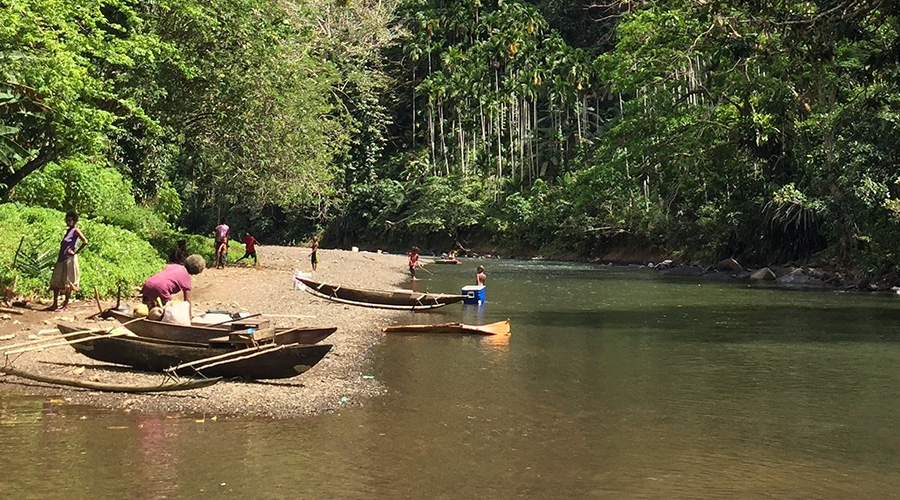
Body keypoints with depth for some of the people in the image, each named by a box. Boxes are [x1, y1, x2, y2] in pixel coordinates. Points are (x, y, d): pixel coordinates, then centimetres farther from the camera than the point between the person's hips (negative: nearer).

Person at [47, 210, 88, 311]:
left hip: (69, 259, -9)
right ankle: (55, 304, 11)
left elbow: (85, 242, -23)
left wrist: (75, 252, -17)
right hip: (61, 259, 9)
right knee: (56, 281, 7)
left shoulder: (76, 230, -10)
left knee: (67, 282, -3)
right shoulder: (69, 230, 15)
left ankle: (65, 305, 4)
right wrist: (59, 257, 16)